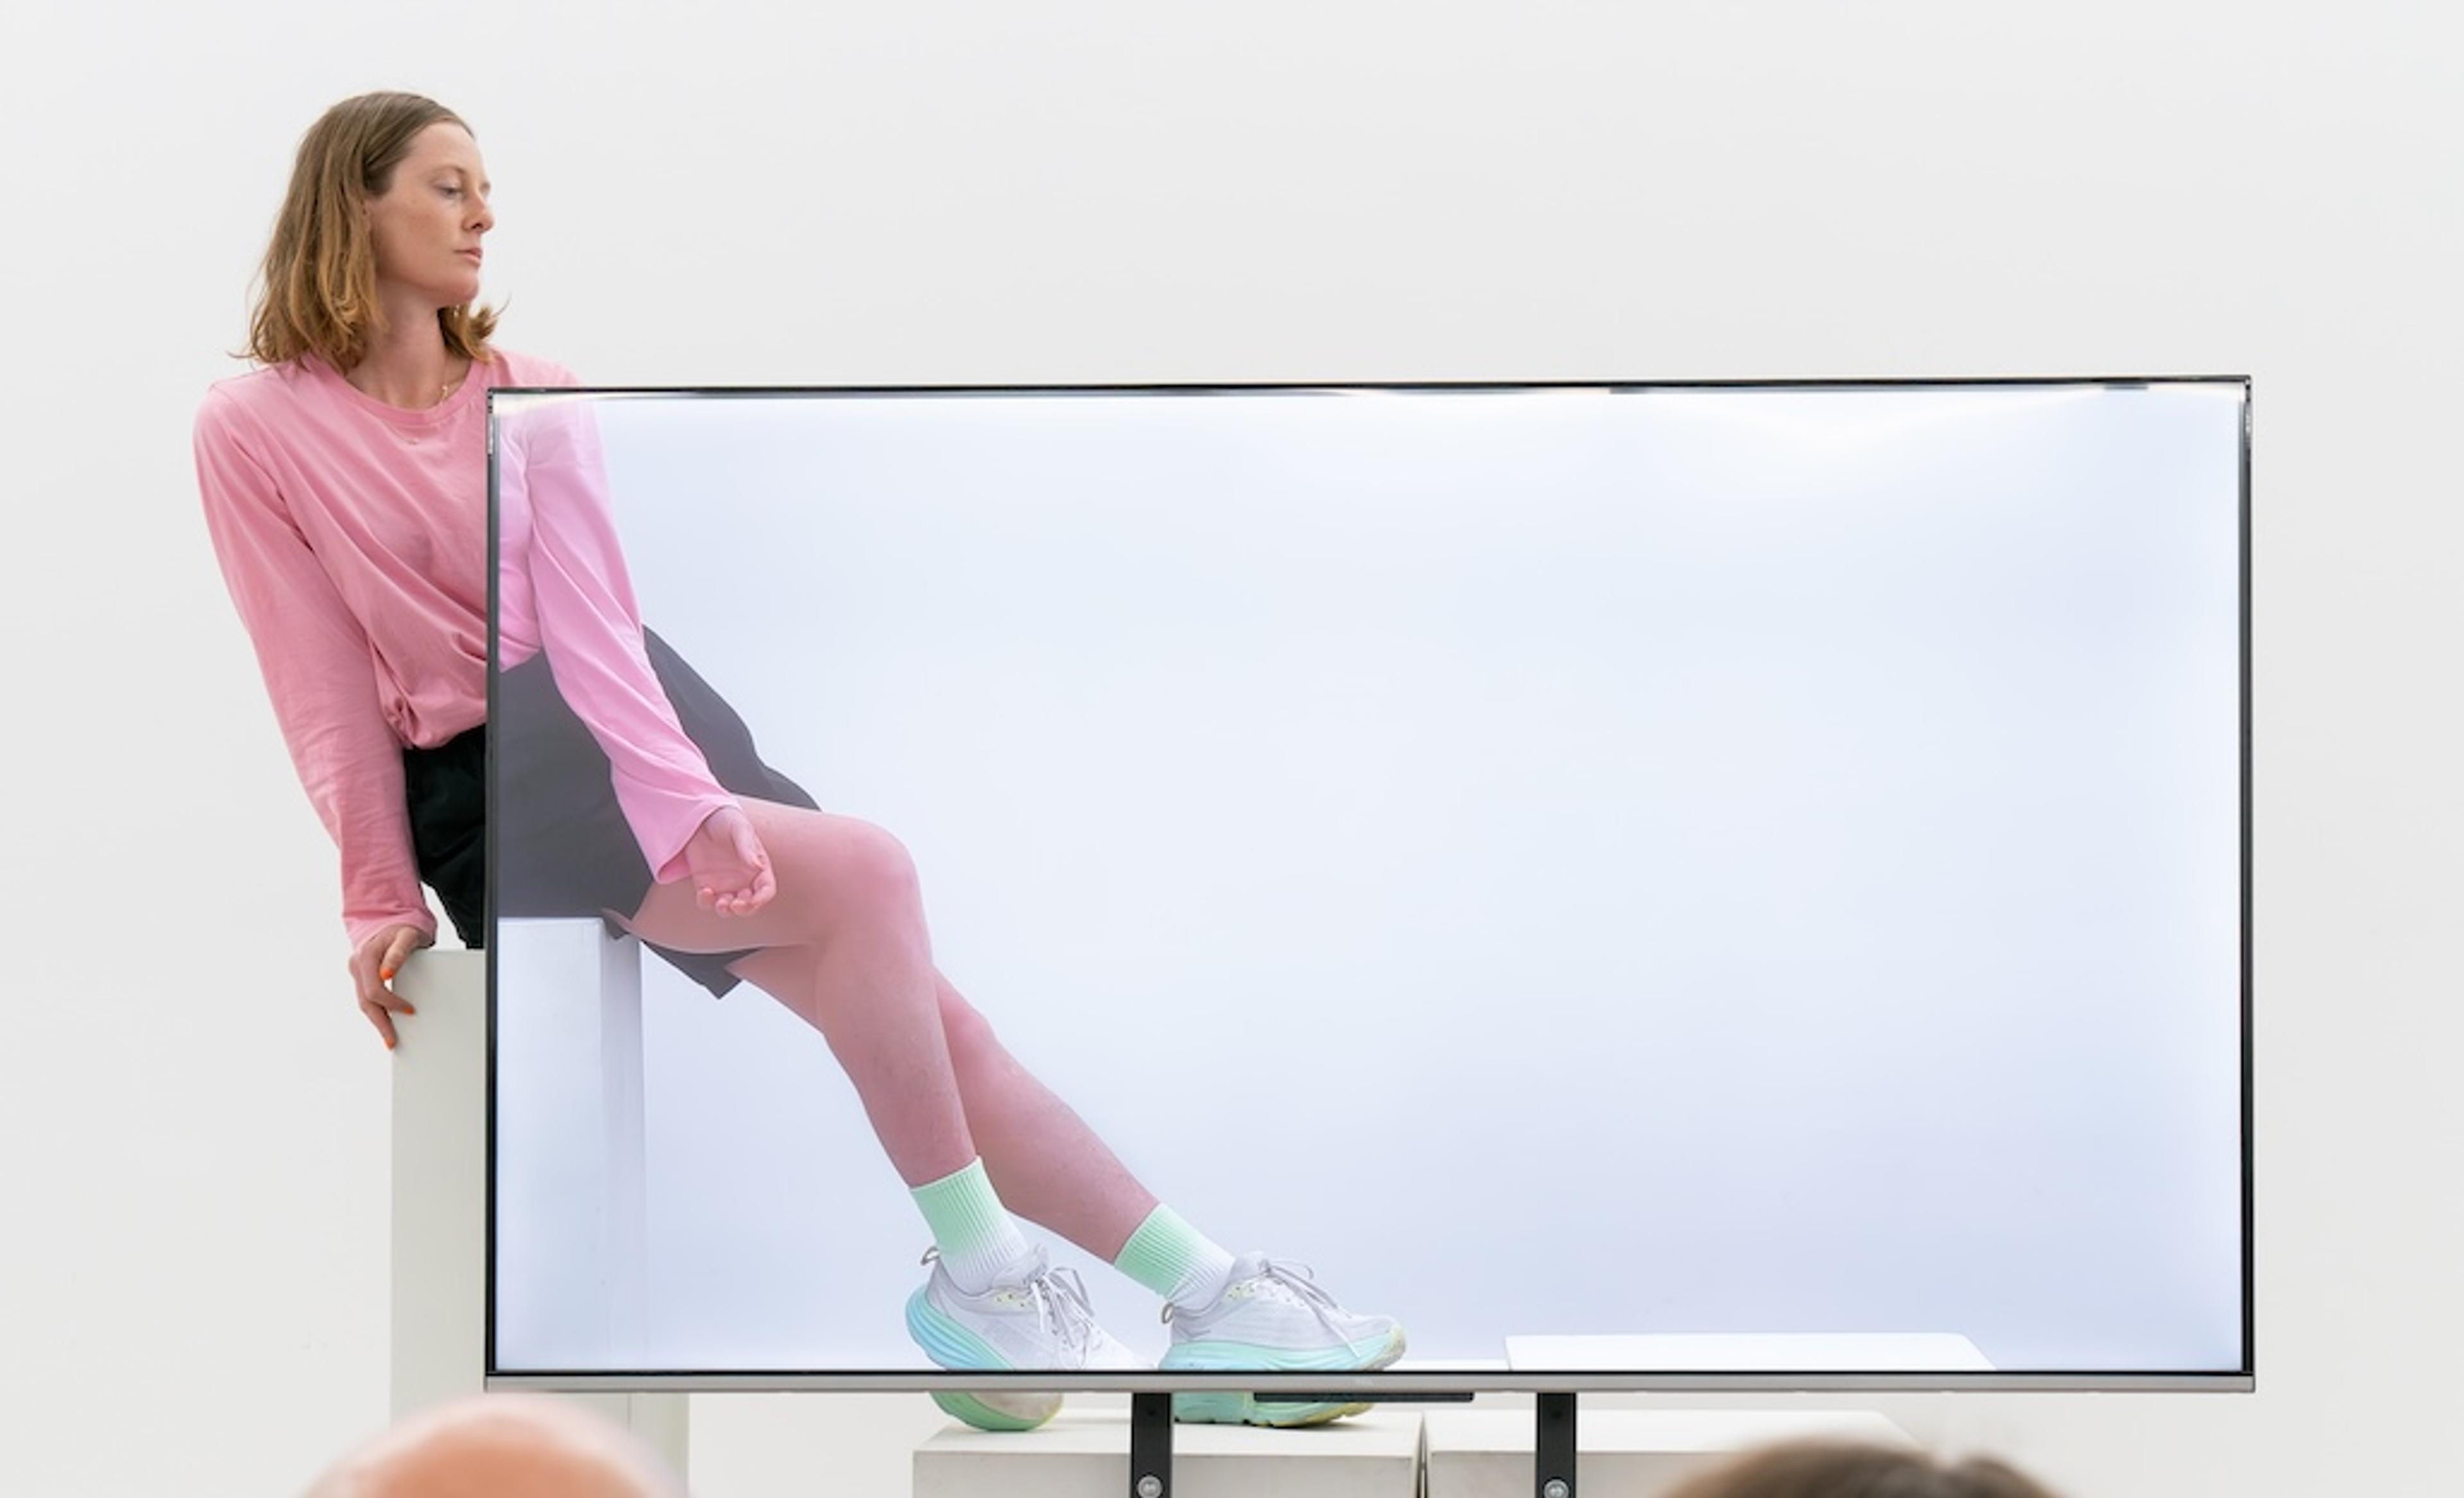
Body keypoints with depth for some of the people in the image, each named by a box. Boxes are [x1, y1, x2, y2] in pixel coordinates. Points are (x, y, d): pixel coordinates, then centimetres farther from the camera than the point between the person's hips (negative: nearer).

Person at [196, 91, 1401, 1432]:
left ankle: (1211, 1303, -10)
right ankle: (978, 1274, -18)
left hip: (630, 713, 5)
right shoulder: (254, 432, -3)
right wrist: (382, 900, -7)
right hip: (488, 785, -5)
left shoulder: (532, 398, 9)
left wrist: (686, 803, -19)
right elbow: (324, 685, -4)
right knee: (862, 874, -27)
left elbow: (589, 617, -5)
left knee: (918, 1010, -8)